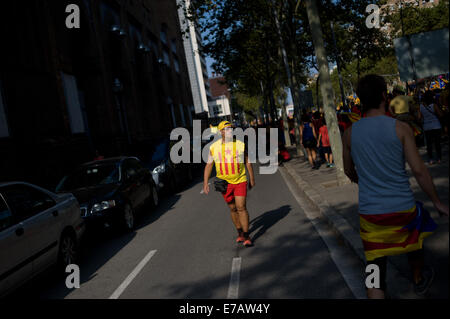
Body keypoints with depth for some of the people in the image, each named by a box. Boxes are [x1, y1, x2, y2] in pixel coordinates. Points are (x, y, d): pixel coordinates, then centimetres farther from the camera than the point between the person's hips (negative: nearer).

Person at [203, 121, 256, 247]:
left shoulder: (240, 144, 1)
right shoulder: (214, 147, 1)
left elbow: (247, 162, 10)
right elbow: (208, 165, 6)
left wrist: (252, 179, 12)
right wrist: (205, 183, 1)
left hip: (240, 181, -1)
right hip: (224, 183, 2)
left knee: (241, 207, -9)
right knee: (233, 209, 11)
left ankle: (246, 236, 0)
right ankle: (240, 233, 28)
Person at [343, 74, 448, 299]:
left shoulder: (350, 133, 0)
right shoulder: (400, 128, -9)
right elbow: (418, 170, -10)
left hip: (369, 212, 1)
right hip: (402, 209, -1)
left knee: (375, 268, 7)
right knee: (414, 240, 32)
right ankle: (419, 280, 56)